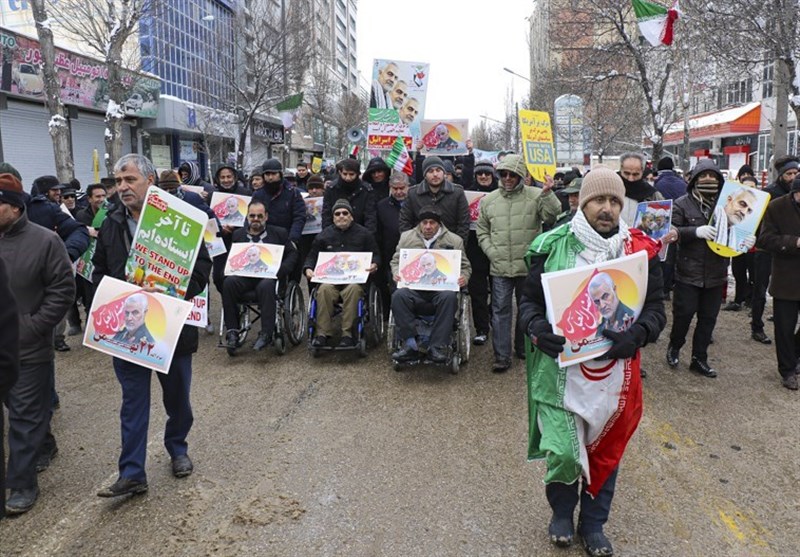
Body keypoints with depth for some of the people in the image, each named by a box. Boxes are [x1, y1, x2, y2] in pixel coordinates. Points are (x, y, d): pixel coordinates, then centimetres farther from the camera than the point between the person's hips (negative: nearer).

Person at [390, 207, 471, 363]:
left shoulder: (454, 240, 13)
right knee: (398, 296, -32)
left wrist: (464, 277, -5)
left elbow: (465, 266, 17)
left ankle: (437, 347, -28)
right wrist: (396, 273, -1)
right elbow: (396, 261, 21)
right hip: (414, 288, 1)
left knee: (450, 297, -36)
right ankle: (410, 345, -25)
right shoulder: (407, 237, 16)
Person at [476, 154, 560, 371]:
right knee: (500, 310, 0)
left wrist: (547, 193, -25)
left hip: (528, 266, -1)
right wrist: (493, 253, -2)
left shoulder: (535, 196, -1)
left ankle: (524, 349, 32)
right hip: (500, 268, 1)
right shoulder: (489, 200, 6)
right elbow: (482, 232, 10)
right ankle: (502, 356, 6)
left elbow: (552, 215, -13)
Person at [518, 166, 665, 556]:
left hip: (615, 374, 2)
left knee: (606, 451, 15)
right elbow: (529, 301, 1)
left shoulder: (641, 250, 0)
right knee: (563, 452, -2)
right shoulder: (552, 246, -4)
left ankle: (593, 524, 39)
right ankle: (561, 512, 32)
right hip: (561, 370, -2)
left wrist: (637, 335, -18)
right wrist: (537, 329, -19)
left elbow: (656, 307, 2)